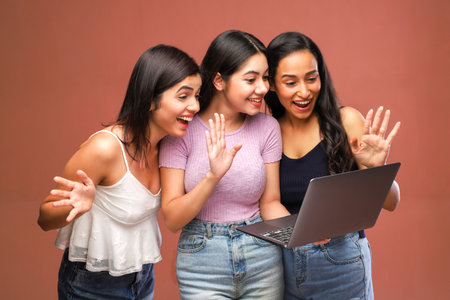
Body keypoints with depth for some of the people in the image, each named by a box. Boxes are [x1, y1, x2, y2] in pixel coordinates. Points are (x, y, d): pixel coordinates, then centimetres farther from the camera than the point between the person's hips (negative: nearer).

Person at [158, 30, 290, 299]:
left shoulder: (267, 127, -4)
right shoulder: (183, 130, -10)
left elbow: (270, 202, 2)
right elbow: (172, 219, -12)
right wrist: (213, 176, -27)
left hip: (263, 262, 3)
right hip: (203, 266, -2)